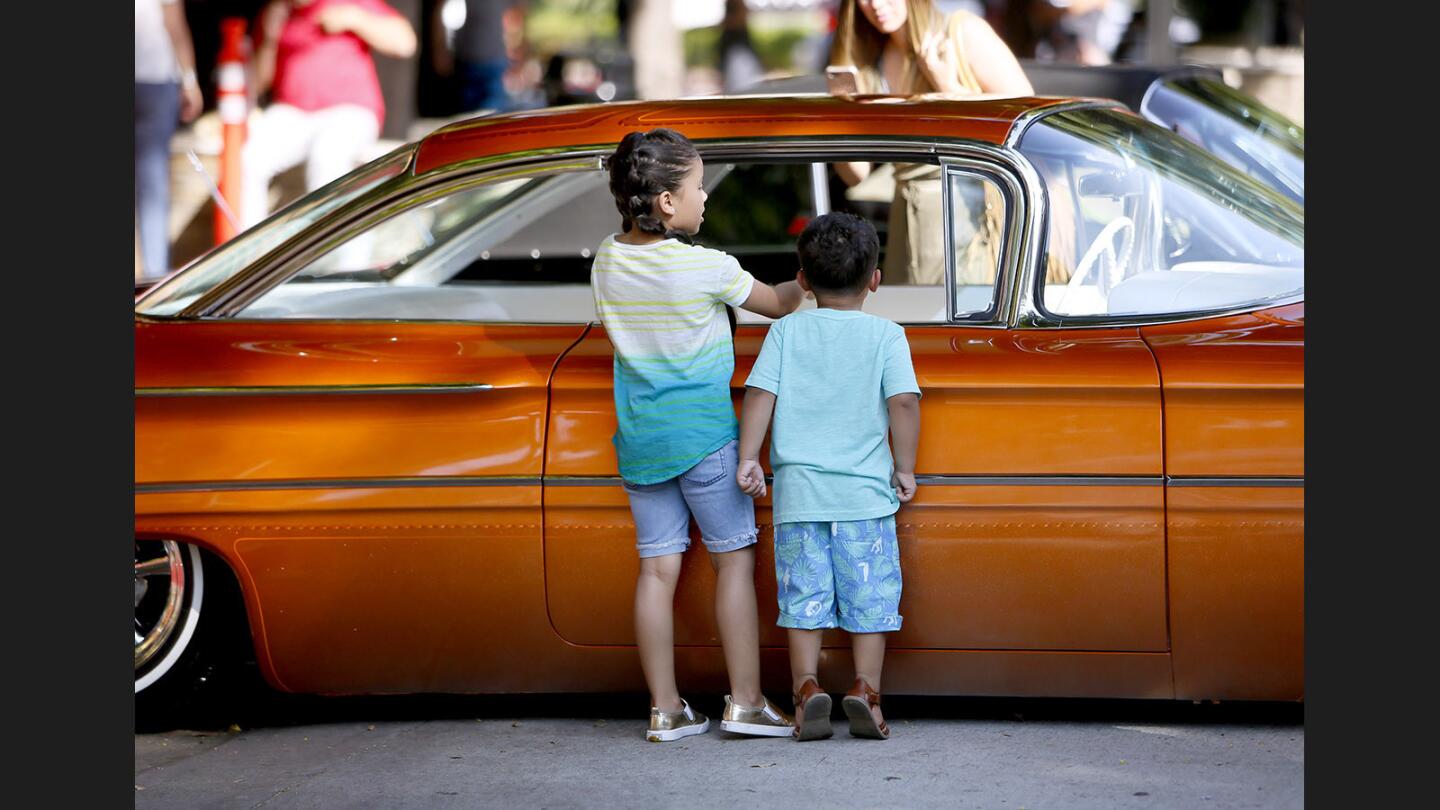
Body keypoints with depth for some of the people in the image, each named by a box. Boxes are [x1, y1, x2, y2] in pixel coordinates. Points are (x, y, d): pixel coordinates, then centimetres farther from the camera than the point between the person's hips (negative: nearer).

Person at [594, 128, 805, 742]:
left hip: (638, 439, 5)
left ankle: (665, 710, 8)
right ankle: (745, 701, 4)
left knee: (657, 567, 6)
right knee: (734, 559, 4)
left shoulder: (606, 261, 0)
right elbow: (777, 305, 1)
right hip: (703, 434, -5)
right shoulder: (707, 267, -14)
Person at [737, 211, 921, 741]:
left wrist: (748, 459, 3)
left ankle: (807, 688, -3)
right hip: (866, 495, -1)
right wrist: (904, 467, 1)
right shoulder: (886, 335, 2)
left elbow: (759, 394, -2)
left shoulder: (786, 331, 6)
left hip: (798, 492, 1)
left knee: (804, 599, 6)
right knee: (869, 598, 6)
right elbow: (904, 401, -8)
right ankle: (866, 689, -2)